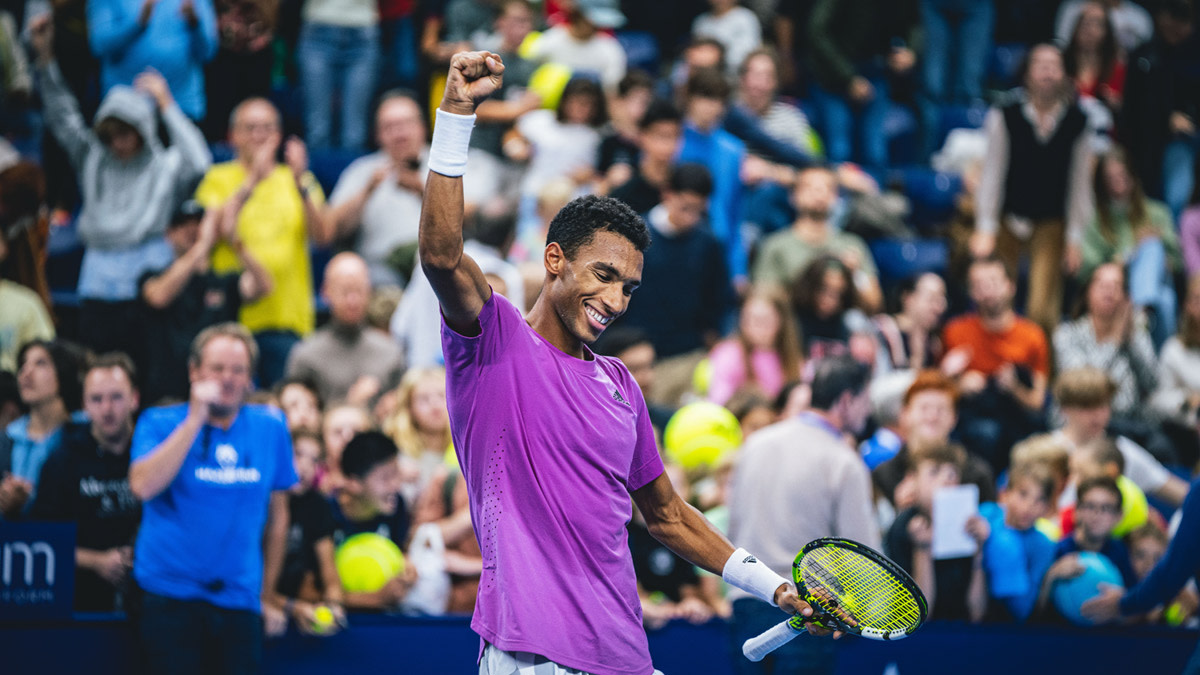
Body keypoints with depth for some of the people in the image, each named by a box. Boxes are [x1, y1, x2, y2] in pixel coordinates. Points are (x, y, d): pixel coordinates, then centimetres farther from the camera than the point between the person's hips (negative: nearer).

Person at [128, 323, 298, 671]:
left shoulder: (270, 427, 9)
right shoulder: (160, 423, 1)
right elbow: (143, 486, -18)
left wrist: (268, 595, 16)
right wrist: (195, 420, -16)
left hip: (239, 600, 3)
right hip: (169, 595, -3)